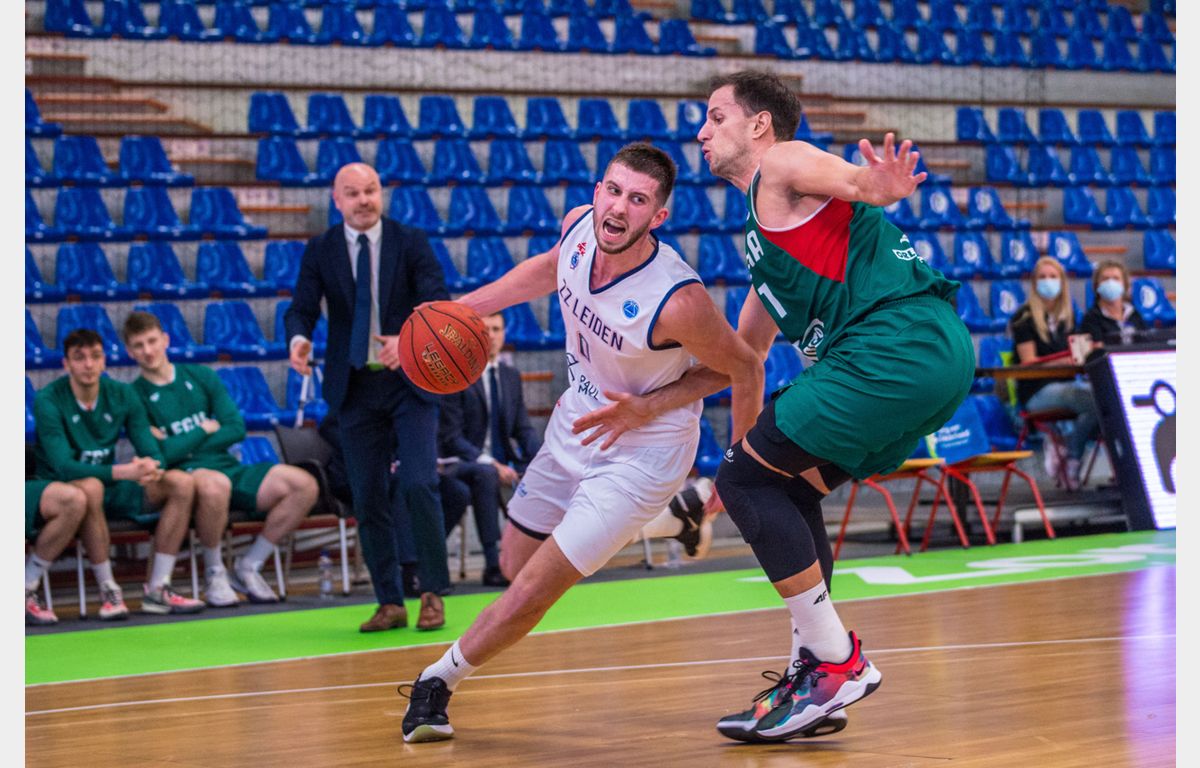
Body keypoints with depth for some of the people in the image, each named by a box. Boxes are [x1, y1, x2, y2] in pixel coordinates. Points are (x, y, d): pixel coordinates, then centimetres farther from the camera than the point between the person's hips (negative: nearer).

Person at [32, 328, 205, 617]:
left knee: (181, 482, -14)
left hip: (110, 487, 6)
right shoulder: (48, 401, -15)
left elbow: (152, 452, -1)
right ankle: (108, 592, -29)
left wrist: (151, 467, -28)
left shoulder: (122, 395, 0)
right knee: (90, 487, -41)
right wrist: (122, 471, -37)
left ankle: (157, 588, -14)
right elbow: (63, 466, -25)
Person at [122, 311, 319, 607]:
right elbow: (160, 455, -12)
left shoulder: (201, 377, 14)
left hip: (228, 467, 6)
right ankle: (214, 573, -16)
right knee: (214, 484, -42)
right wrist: (206, 429, -2)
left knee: (304, 485, -14)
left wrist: (178, 446, -5)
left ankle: (248, 567, -1)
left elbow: (236, 429, 4)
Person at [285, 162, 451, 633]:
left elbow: (438, 302, -13)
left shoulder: (411, 242, -2)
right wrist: (299, 339, -27)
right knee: (367, 498, 3)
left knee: (419, 484, -12)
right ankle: (389, 603, 11)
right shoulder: (320, 251, 3)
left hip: (409, 381, -2)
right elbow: (302, 308, -3)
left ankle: (432, 594, 1)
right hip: (354, 387, 2)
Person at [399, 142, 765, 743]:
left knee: (531, 591, -6)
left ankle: (440, 678, 15)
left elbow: (746, 371, -17)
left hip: (641, 451, -6)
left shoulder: (677, 301, -34)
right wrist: (461, 308, 6)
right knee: (515, 563, 19)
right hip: (576, 421, 7)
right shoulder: (579, 226, -16)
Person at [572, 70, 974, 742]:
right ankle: (812, 684, 18)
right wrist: (649, 407, 34)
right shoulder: (767, 233, 31)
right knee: (786, 490, 19)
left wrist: (882, 187, -41)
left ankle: (839, 661, -5)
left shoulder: (783, 166, 4)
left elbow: (857, 181, -17)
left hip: (898, 341, -10)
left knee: (747, 479, -6)